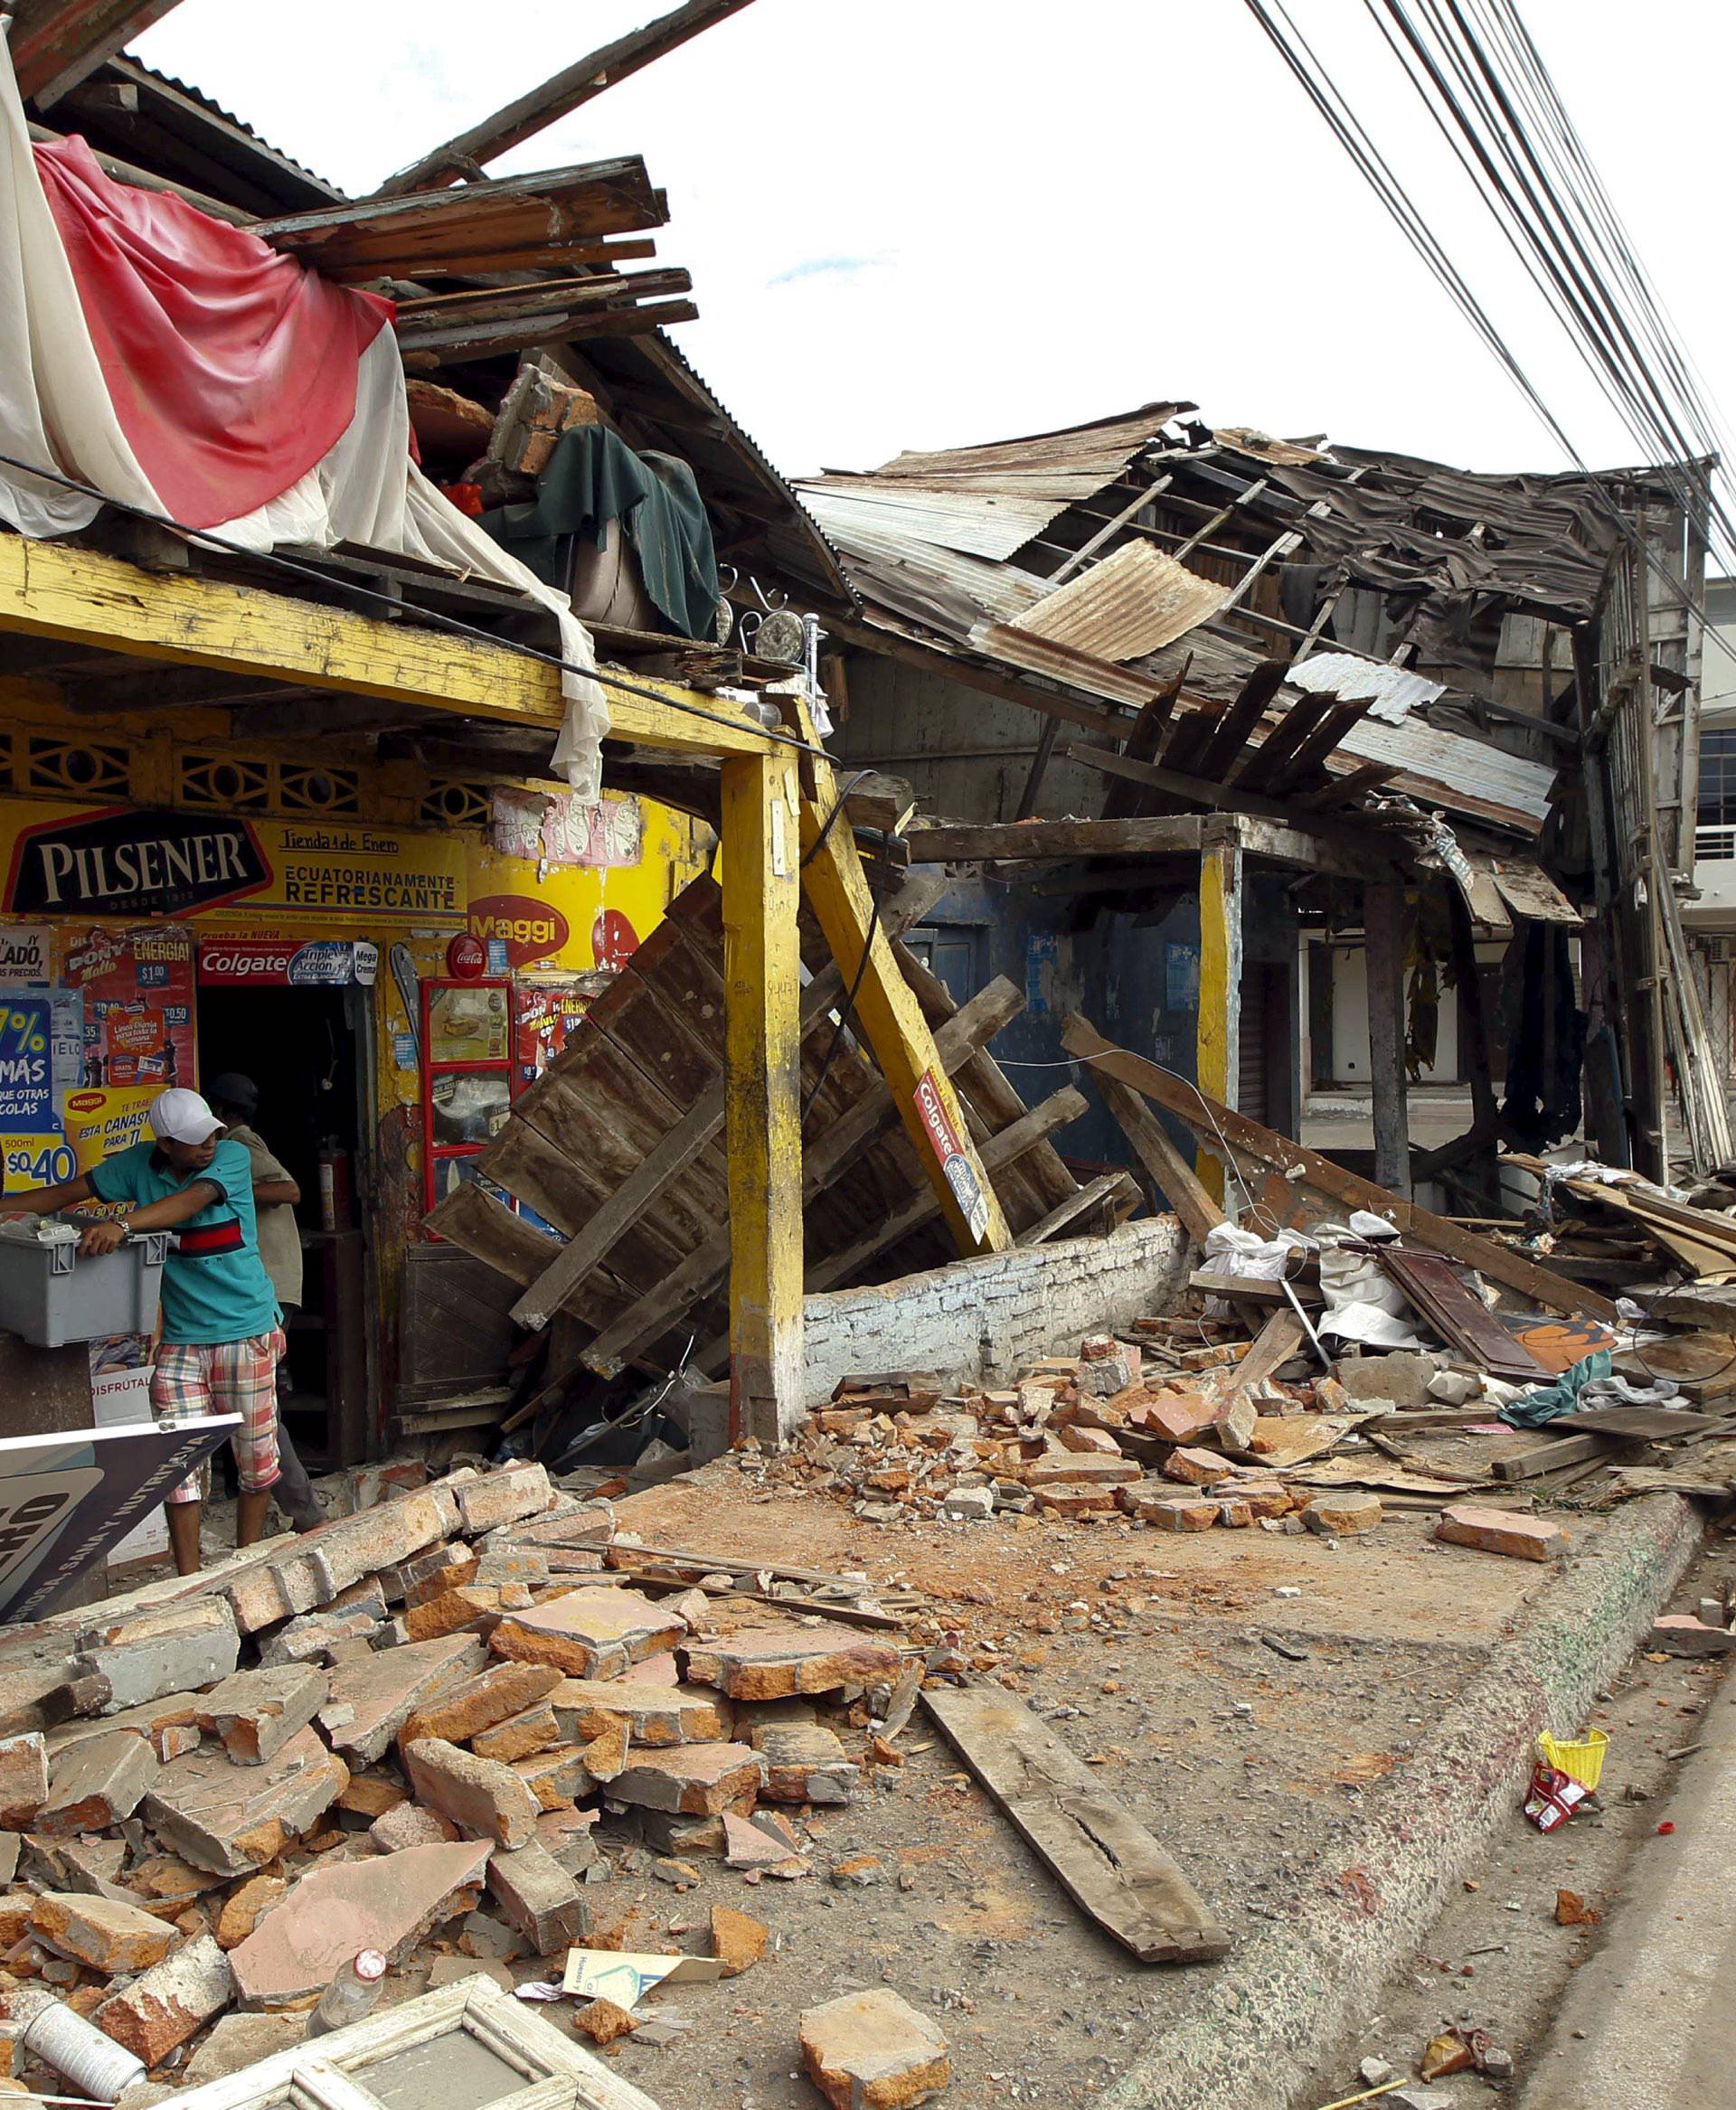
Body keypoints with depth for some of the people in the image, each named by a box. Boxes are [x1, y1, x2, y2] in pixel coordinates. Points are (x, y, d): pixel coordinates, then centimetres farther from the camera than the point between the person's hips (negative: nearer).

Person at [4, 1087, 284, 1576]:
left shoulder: (233, 1157, -9)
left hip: (247, 1332, -2)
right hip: (181, 1338, 2)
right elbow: (66, 1193, 7)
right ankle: (188, 1583, 2)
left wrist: (121, 1224, -40)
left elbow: (192, 1200, -26)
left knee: (255, 1458, 7)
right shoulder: (139, 1164, 2)